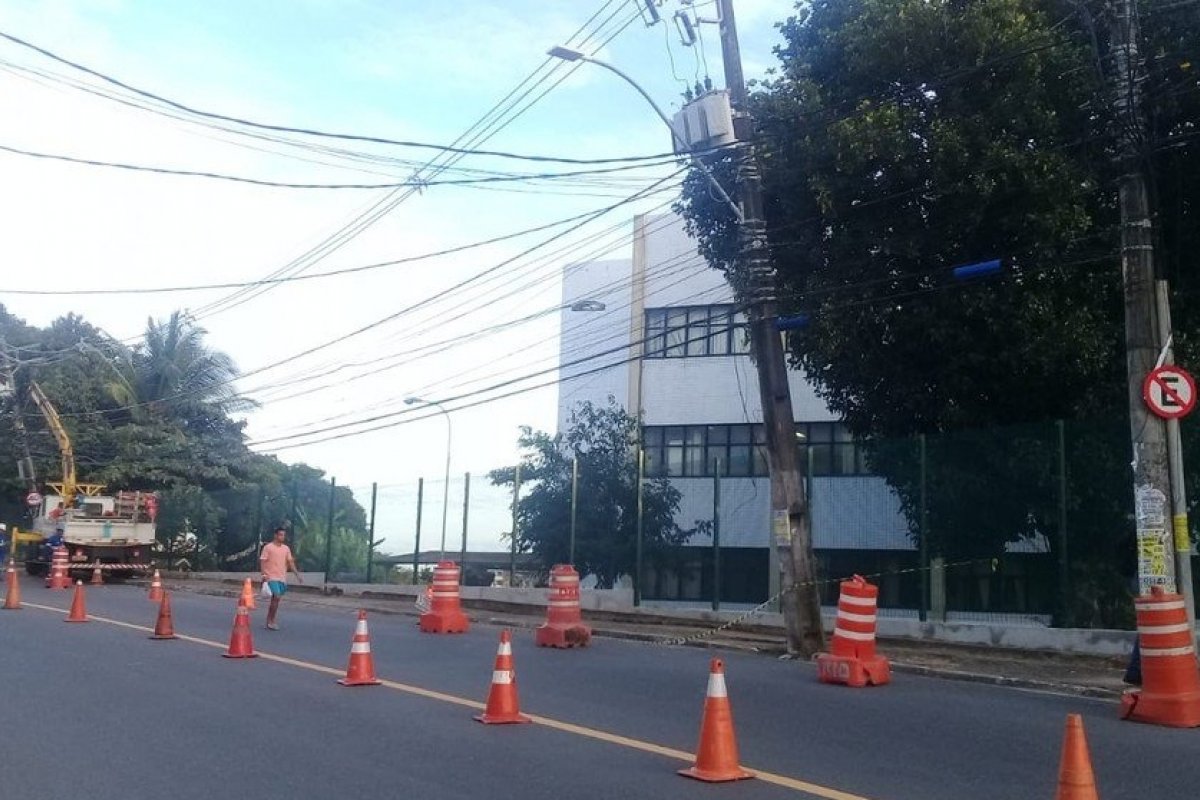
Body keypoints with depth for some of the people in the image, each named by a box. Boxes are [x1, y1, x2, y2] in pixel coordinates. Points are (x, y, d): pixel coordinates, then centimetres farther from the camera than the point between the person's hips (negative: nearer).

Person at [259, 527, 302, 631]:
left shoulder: (286, 548, 11)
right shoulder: (268, 547, -5)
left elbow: (291, 562, 13)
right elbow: (262, 561, -7)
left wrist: (297, 575, 6)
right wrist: (264, 575, -18)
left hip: (282, 578, 6)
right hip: (272, 577, -6)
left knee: (275, 599, 10)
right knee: (277, 597, -16)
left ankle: (270, 620, 20)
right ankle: (271, 621, -5)